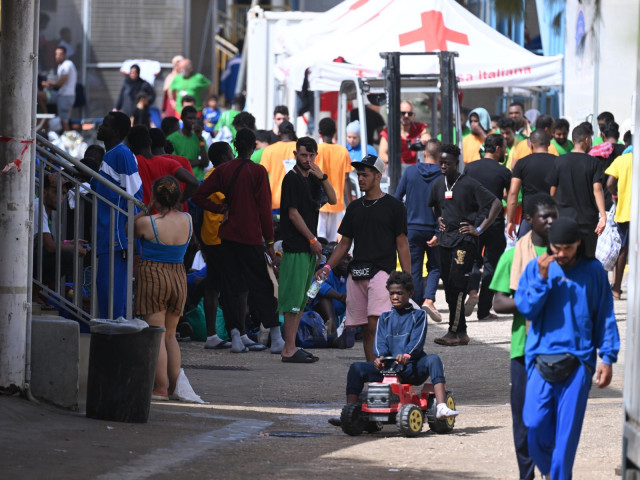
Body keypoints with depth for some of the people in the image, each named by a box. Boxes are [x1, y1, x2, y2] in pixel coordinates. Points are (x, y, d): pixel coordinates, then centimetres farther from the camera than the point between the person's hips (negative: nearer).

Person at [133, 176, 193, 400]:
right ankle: (175, 386, 16)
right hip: (179, 277, 5)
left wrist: (147, 209, 5)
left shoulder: (147, 223, -16)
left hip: (152, 275, -5)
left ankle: (160, 388, -4)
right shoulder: (187, 220, -1)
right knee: (170, 335, 16)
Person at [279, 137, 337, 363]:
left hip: (309, 247, 9)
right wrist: (312, 240, -11)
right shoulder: (292, 178, -9)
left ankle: (290, 347, 15)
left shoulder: (312, 178, 16)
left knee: (301, 300, 11)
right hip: (296, 247, -9)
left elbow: (333, 200, 10)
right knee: (293, 300, -9)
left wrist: (323, 178, -5)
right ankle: (289, 350, -9)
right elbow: (293, 214, -13)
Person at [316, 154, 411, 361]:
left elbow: (402, 245, 1)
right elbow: (344, 243, 20)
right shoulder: (354, 208, 17)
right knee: (366, 329, 5)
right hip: (356, 273, 6)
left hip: (382, 270, -6)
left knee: (374, 325, -19)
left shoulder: (393, 206, 3)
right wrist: (327, 267, 5)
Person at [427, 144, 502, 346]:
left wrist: (479, 229, -12)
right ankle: (461, 332, 11)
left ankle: (455, 332, -11)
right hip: (445, 239, 7)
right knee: (448, 286, 6)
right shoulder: (438, 184, 10)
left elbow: (496, 204, -12)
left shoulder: (469, 184, -11)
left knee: (457, 285, -13)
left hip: (464, 240, -7)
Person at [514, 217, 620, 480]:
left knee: (567, 429, -3)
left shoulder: (593, 271, 4)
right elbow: (526, 308, -1)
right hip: (541, 358, 1)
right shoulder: (536, 268, 6)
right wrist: (542, 278, -12)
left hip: (578, 361, -1)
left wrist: (607, 357, 1)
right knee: (536, 423, -6)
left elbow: (605, 316, 7)